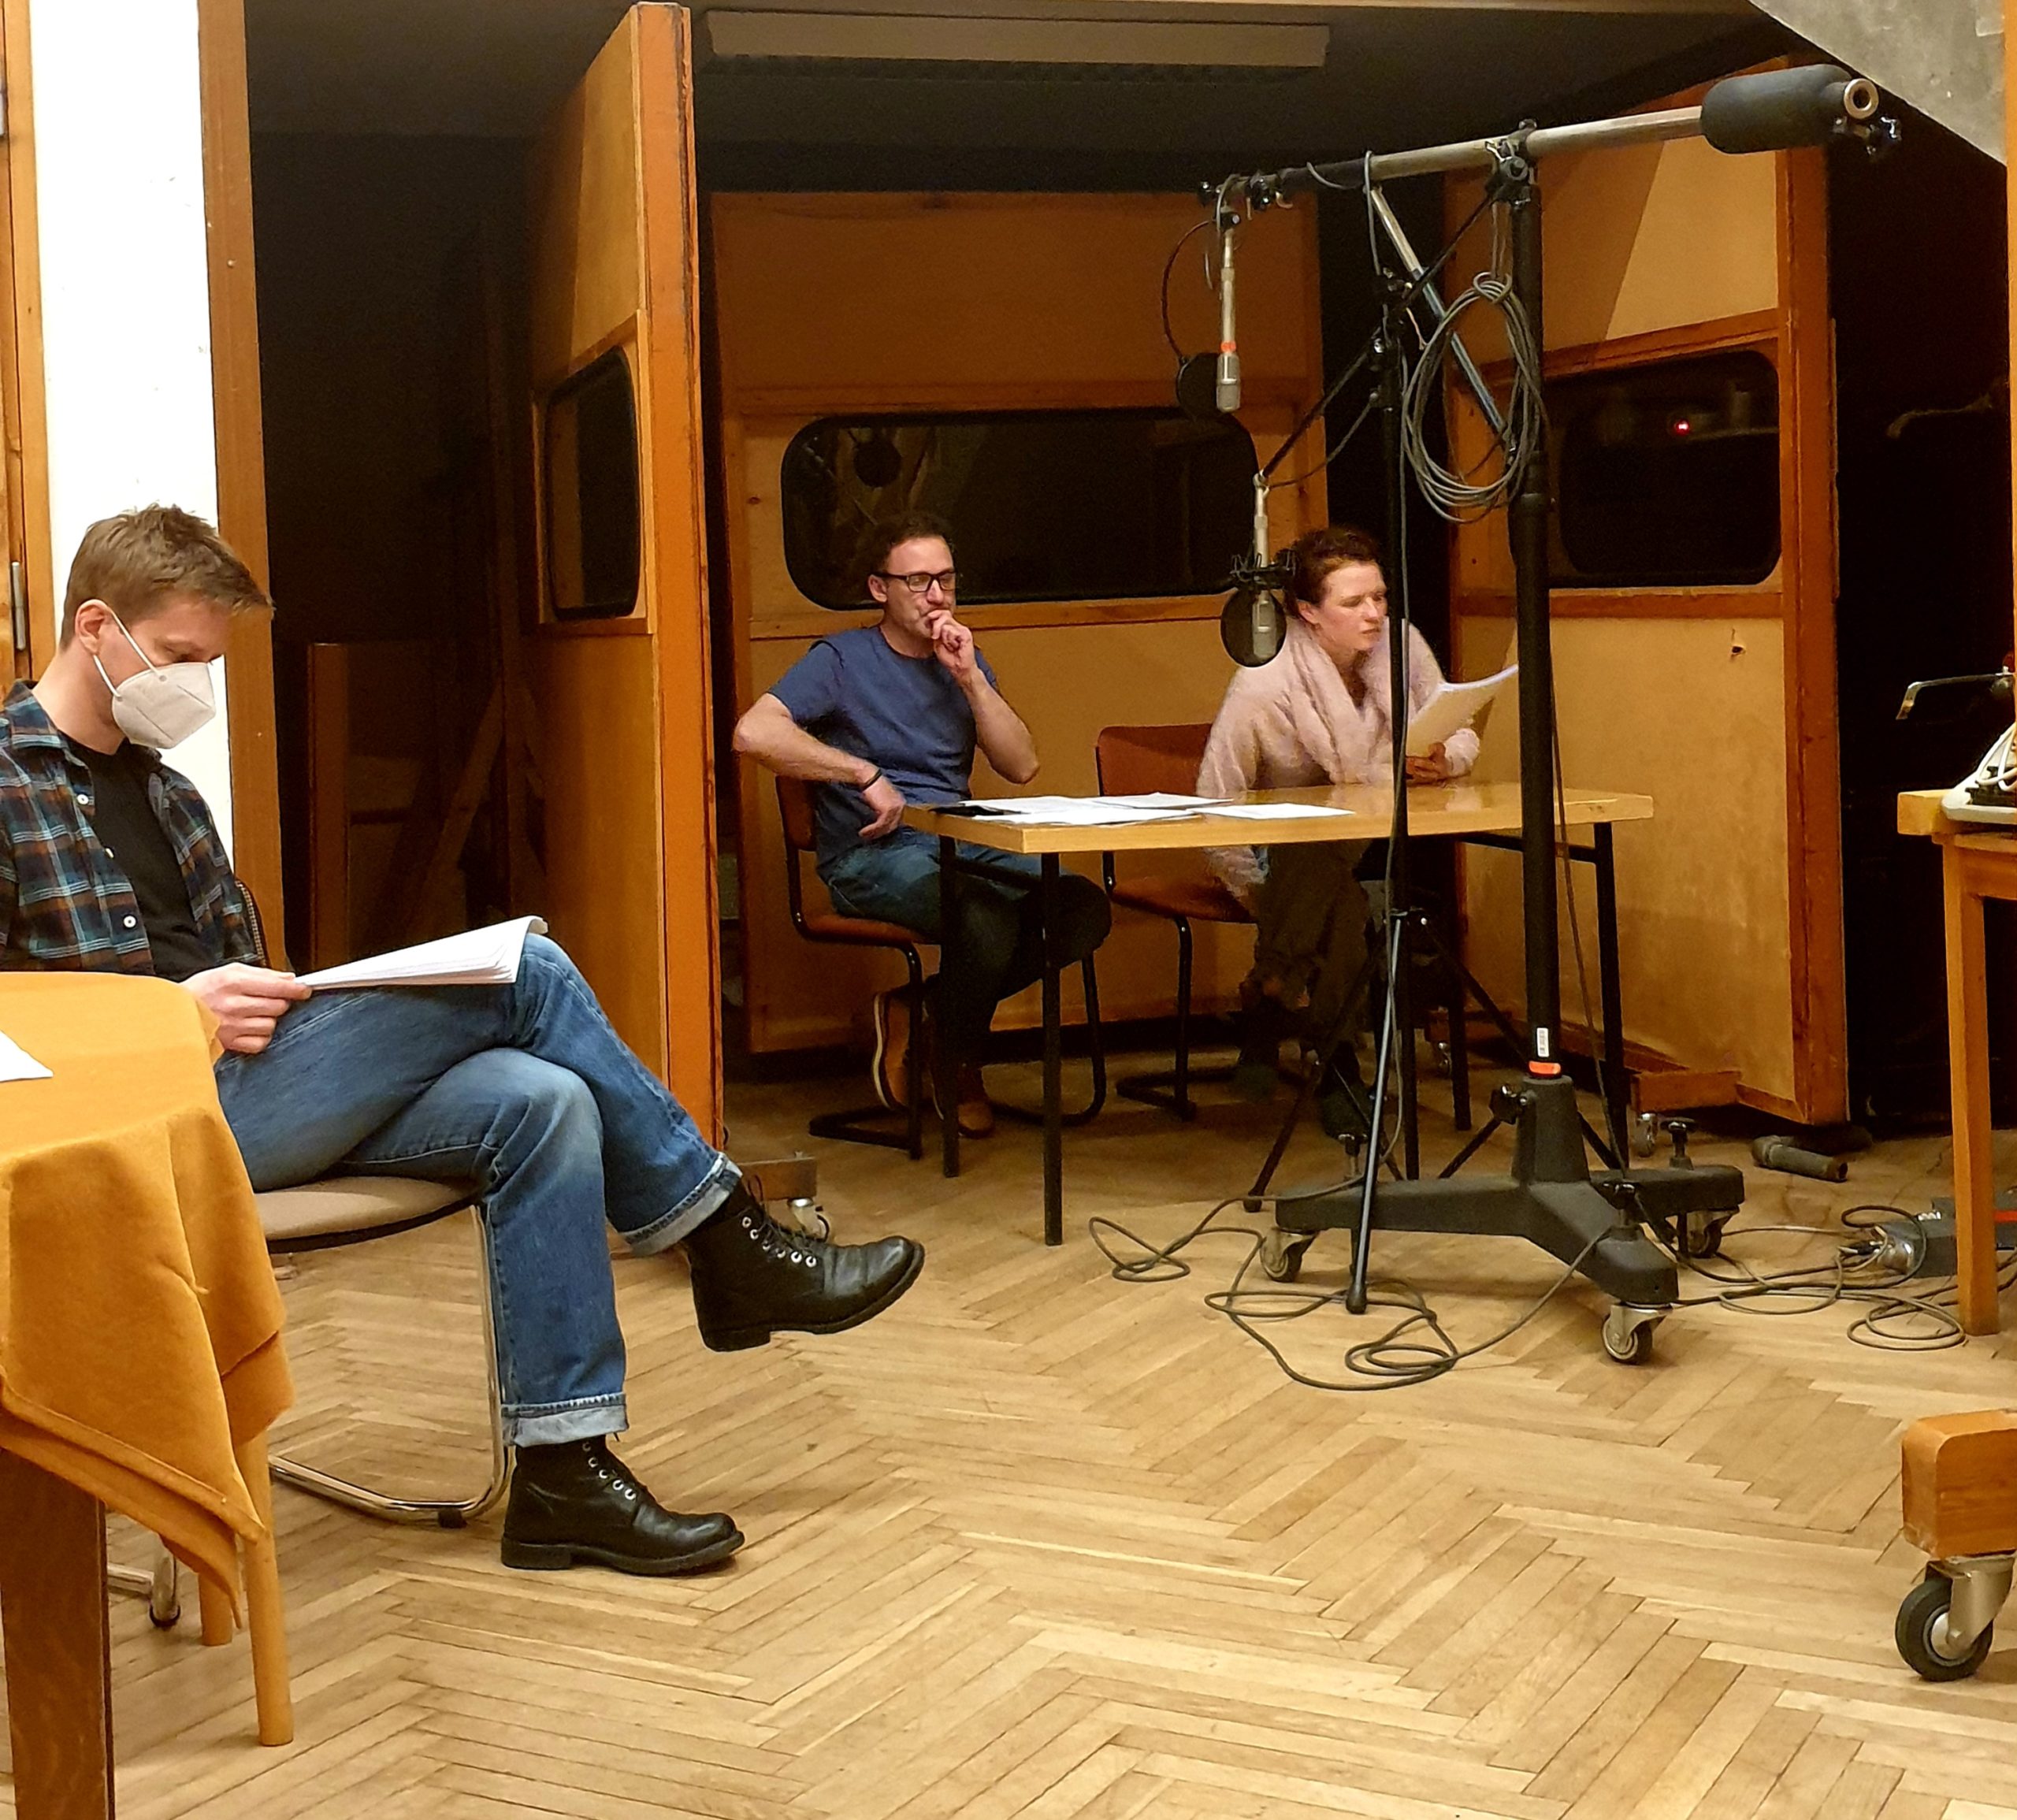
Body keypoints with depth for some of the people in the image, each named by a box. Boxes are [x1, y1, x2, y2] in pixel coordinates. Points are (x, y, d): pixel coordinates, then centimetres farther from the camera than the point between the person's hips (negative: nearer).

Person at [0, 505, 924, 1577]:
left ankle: (563, 1475, -19)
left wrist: (261, 1006, 0)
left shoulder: (161, 791, 23)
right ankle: (730, 1248, -4)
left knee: (538, 1102, -18)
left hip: (240, 1085, 8)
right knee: (518, 971, -17)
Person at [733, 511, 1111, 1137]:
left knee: (1084, 908, -20)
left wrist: (969, 677, -3)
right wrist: (866, 775, -17)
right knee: (988, 918, -35)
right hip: (872, 857, -6)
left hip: (964, 844, 6)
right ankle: (955, 1064, -3)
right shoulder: (843, 659, 2)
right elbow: (754, 732, -16)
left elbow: (1022, 766, 8)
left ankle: (920, 1009, -3)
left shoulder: (964, 663, 20)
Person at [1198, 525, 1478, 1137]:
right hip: (1283, 854, -4)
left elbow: (1460, 735, 3)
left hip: (1375, 841, 4)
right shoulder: (1265, 684, -20)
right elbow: (1217, 806, -18)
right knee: (1340, 908, -37)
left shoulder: (1401, 646, -5)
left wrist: (1444, 759, -22)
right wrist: (1262, 899, -21)